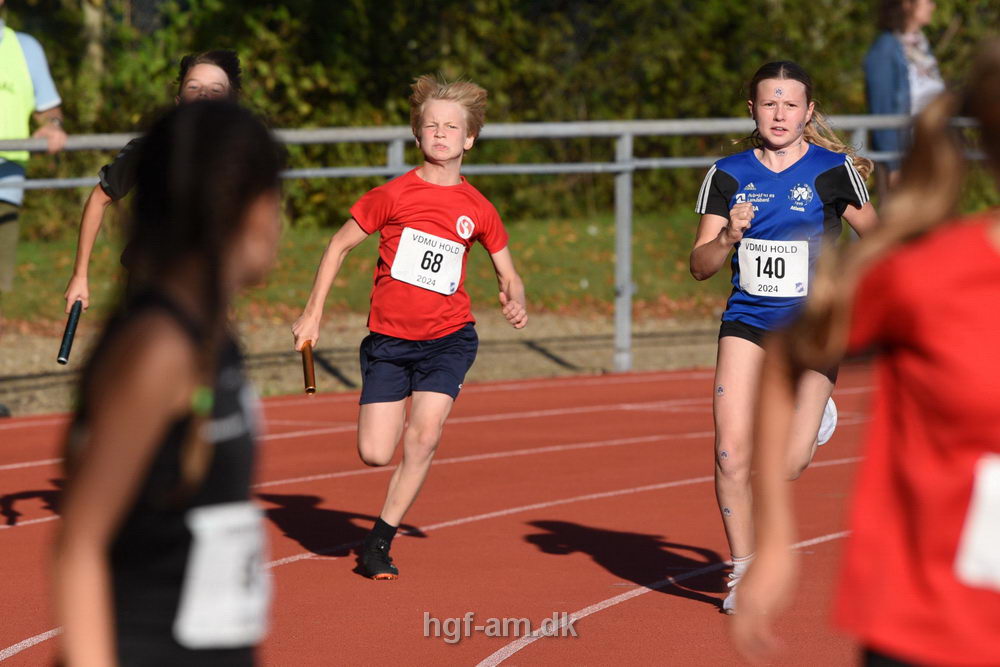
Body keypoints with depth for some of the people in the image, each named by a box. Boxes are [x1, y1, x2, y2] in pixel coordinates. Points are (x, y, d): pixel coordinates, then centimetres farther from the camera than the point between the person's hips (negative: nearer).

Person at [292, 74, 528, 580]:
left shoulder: (478, 210, 0)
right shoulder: (393, 196, -6)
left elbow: (507, 275, 13)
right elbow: (340, 245, 5)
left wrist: (515, 302, -10)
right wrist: (313, 314, 4)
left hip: (448, 338, 0)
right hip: (388, 339, 0)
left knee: (423, 437, -19)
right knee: (375, 455, -6)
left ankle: (380, 542, -3)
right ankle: (397, 421, 33)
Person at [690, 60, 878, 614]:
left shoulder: (835, 171, -4)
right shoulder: (728, 175, 1)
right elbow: (700, 266, 0)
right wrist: (729, 237, -19)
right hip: (747, 323, 2)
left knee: (787, 463, -11)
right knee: (731, 455, -9)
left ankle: (812, 415, 27)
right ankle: (743, 571, 9)